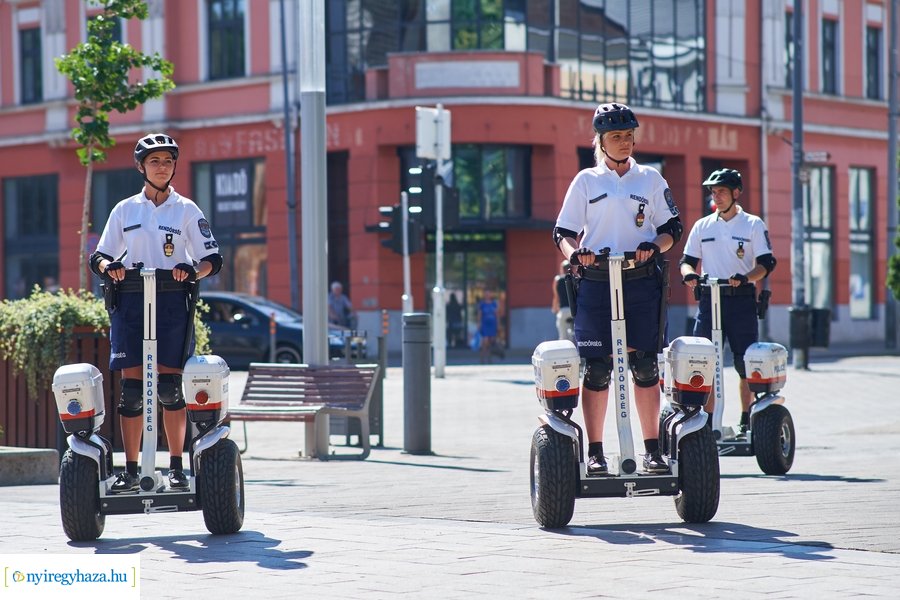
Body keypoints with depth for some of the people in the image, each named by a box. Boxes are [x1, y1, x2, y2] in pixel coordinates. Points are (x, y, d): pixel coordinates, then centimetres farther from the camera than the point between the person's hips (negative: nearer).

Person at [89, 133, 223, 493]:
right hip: (130, 302, 2)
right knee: (131, 386, -1)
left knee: (170, 385, -6)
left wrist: (193, 270, -17)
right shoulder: (124, 210, 13)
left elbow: (213, 259, 4)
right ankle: (130, 470, 3)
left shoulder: (186, 210, 7)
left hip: (172, 301, -2)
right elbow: (99, 257, 14)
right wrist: (109, 267, -9)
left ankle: (177, 467, 2)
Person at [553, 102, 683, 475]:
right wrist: (574, 252, -12)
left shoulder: (650, 179, 13)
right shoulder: (586, 181, 11)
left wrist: (654, 246, -10)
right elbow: (563, 232, 9)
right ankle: (595, 452, 2)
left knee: (645, 366, 0)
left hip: (641, 281, 1)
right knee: (596, 369, -3)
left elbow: (673, 228, 11)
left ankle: (652, 449, 5)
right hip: (595, 282, -1)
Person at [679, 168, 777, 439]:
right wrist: (689, 273, -9)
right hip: (709, 298, 3)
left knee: (746, 364, -2)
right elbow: (688, 259, 15)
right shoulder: (702, 226, 13)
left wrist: (746, 277, -20)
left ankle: (746, 421, 6)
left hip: (742, 298, -2)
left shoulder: (753, 225, 4)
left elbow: (766, 263, -1)